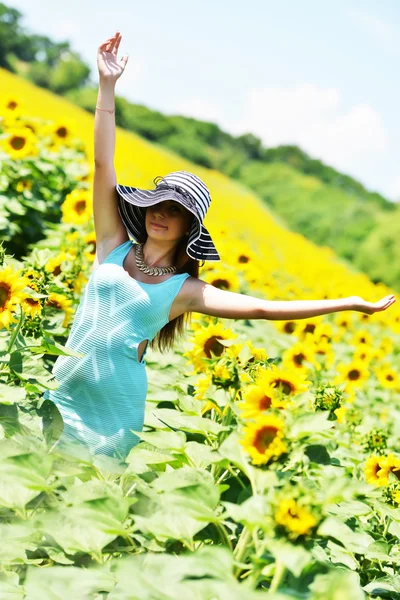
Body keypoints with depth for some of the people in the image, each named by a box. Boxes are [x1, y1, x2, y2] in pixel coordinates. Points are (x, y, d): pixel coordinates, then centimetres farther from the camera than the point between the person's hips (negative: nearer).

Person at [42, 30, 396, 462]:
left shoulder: (184, 290, 2)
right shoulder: (114, 246, 5)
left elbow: (262, 308, -2)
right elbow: (103, 166, 0)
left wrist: (351, 304, -5)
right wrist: (107, 87, -5)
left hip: (115, 411, -2)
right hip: (62, 394, 2)